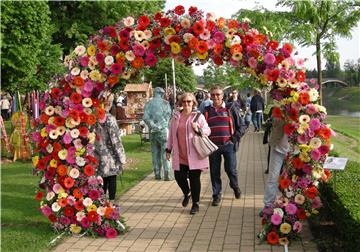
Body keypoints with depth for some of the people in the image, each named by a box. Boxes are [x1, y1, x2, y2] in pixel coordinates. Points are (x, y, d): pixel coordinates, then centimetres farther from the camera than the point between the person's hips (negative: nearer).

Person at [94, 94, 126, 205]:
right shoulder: (109, 118, -16)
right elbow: (115, 140, -14)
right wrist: (122, 157, -6)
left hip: (98, 156, 5)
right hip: (110, 156, -5)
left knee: (102, 180, 14)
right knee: (112, 180, 7)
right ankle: (111, 201, 14)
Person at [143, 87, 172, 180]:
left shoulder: (148, 104, 5)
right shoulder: (165, 103, 0)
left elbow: (145, 117, -6)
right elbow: (168, 115, -10)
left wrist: (153, 125, -8)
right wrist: (160, 125, -8)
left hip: (153, 131, 3)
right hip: (163, 130, -3)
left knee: (155, 152, 11)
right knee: (165, 152, 1)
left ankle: (157, 173, 13)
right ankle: (166, 174, -5)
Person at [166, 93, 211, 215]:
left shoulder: (198, 116, 1)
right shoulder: (176, 117, 10)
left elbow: (208, 131, 3)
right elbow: (171, 134, 16)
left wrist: (198, 129, -16)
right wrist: (168, 149, 16)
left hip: (194, 154, -3)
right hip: (179, 155, 3)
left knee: (194, 178, 0)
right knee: (179, 177, 4)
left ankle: (195, 204, 14)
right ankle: (186, 193, 36)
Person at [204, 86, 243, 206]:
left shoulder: (230, 109, 2)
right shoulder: (207, 111, 7)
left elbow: (239, 126, 6)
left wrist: (235, 139, -3)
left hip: (228, 145, -2)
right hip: (213, 146, 2)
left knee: (231, 169, 2)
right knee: (214, 172, 5)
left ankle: (235, 187, 31)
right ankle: (216, 195, 17)